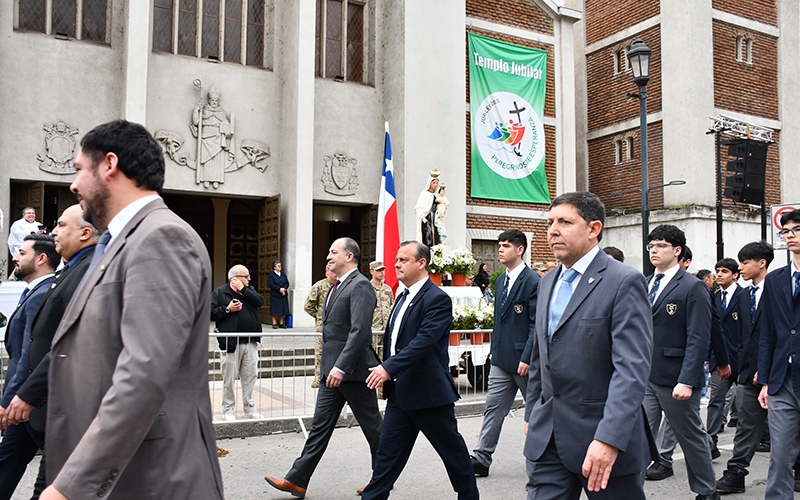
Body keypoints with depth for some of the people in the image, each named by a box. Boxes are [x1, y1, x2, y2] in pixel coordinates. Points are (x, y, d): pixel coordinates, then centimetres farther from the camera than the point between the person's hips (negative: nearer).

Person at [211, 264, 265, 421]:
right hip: (231, 343, -5)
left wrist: (243, 290, -7)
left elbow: (260, 301, -4)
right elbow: (211, 313, -7)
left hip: (251, 343, 5)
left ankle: (249, 409, 20)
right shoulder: (219, 293, 0)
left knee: (250, 376, 9)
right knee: (229, 379, 1)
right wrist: (227, 309, -15)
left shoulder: (249, 290, 15)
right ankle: (228, 411, 13)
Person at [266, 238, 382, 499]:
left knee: (372, 426, 6)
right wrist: (330, 368, 19)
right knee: (320, 425, 10)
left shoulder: (360, 286, -15)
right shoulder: (337, 287, 15)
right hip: (333, 370, 9)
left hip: (352, 370, -9)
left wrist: (342, 367, -28)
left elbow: (359, 331, -24)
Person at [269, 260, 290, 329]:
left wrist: (284, 289, -11)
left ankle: (281, 323, 11)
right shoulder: (271, 275, -3)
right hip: (275, 295, -5)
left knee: (283, 310, 4)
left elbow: (287, 283, 8)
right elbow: (271, 285, -12)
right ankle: (274, 323, 3)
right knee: (275, 310, -3)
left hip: (283, 295, 5)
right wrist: (279, 289, -16)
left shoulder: (283, 275, 13)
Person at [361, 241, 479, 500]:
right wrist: (385, 376, 12)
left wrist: (388, 368, -31)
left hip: (428, 392, -7)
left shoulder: (437, 299, -15)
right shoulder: (403, 298, 13)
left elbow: (423, 341, -25)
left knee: (452, 449, 11)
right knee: (388, 454, 9)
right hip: (400, 393, 8)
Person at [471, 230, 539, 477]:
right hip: (501, 359, 7)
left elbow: (537, 324, -16)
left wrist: (527, 358, -20)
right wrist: (495, 351, 16)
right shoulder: (500, 281, 11)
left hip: (523, 359, -7)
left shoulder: (533, 281, -13)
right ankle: (481, 459, 8)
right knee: (493, 409, 5)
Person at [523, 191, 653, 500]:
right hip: (547, 438, 6)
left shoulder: (624, 282, -12)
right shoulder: (548, 282, 12)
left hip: (605, 434, -6)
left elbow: (632, 368, -20)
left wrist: (609, 439, -27)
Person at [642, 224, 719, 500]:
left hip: (675, 380, -5)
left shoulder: (693, 288, -8)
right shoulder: (644, 285, 11)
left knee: (692, 438, 13)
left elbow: (698, 340, -14)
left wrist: (686, 381, -20)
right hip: (643, 377, 5)